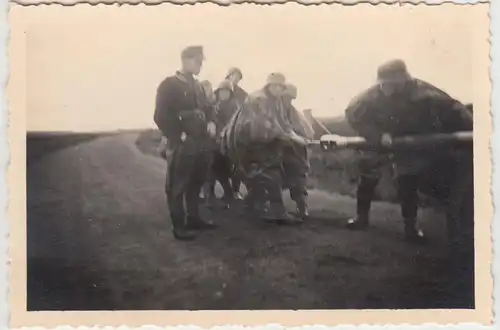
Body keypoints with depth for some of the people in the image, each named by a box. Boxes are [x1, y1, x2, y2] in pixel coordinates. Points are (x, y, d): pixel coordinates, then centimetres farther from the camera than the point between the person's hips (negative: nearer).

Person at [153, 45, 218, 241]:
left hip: (201, 142, 8)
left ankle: (193, 218, 27)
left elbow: (206, 108, 25)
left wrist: (210, 123, 4)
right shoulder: (169, 85, -7)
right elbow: (161, 117, -14)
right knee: (177, 186, -1)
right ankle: (178, 226, 5)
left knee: (196, 182, 15)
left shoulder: (196, 85, 16)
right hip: (182, 144, -8)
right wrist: (178, 137, -18)